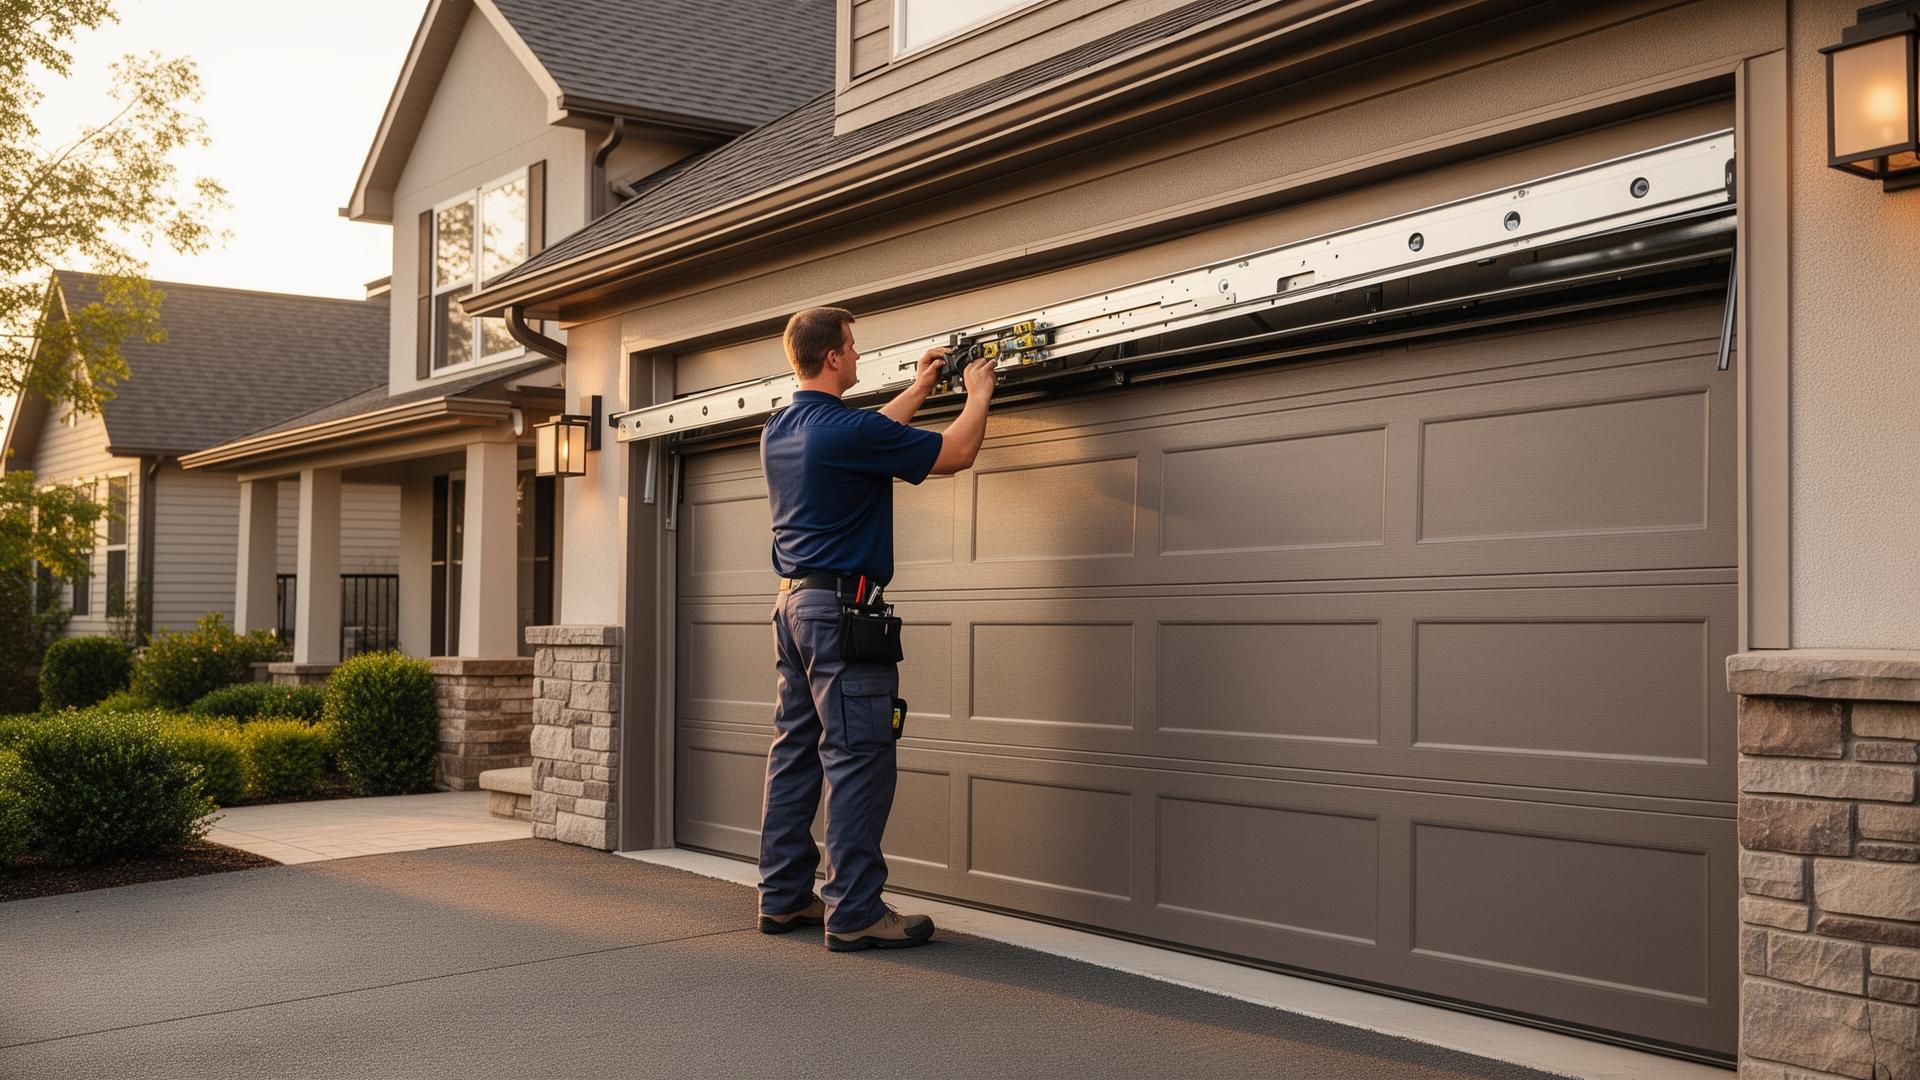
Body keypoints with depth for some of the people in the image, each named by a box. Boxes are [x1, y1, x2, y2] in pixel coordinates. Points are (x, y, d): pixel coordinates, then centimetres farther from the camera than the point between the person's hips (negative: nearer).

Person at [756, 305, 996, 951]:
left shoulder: (779, 431, 11)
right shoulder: (843, 429, -16)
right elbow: (955, 454, -8)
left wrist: (919, 390, 34)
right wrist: (978, 394, 10)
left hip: (793, 604, 10)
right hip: (842, 607, -9)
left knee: (795, 752, 12)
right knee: (858, 760, -6)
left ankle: (783, 896, 17)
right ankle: (854, 914, -5)